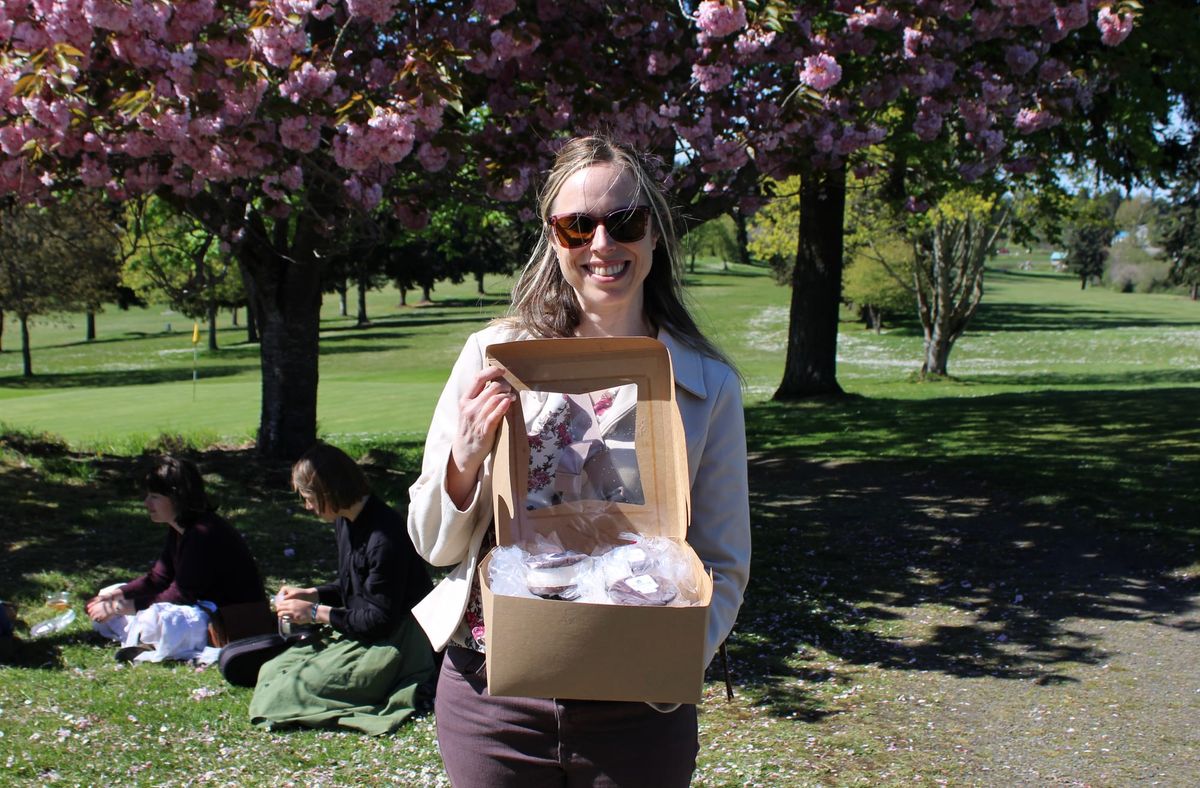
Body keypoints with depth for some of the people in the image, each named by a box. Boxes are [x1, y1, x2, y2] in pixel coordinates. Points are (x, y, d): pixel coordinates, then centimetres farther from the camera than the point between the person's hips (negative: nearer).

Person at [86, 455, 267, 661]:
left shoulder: (204, 534, -24)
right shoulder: (178, 529, 7)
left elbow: (180, 596, -23)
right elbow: (158, 578, 11)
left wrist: (125, 606, -20)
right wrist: (117, 594, -5)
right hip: (201, 607, 11)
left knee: (156, 619, -40)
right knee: (107, 600, 10)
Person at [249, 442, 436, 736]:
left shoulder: (385, 537, -25)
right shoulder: (345, 522, 5)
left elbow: (380, 620, -21)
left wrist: (316, 613, -15)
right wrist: (311, 594, 3)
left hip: (394, 643, -10)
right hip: (359, 632, 10)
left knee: (283, 693, -16)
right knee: (272, 671, 8)